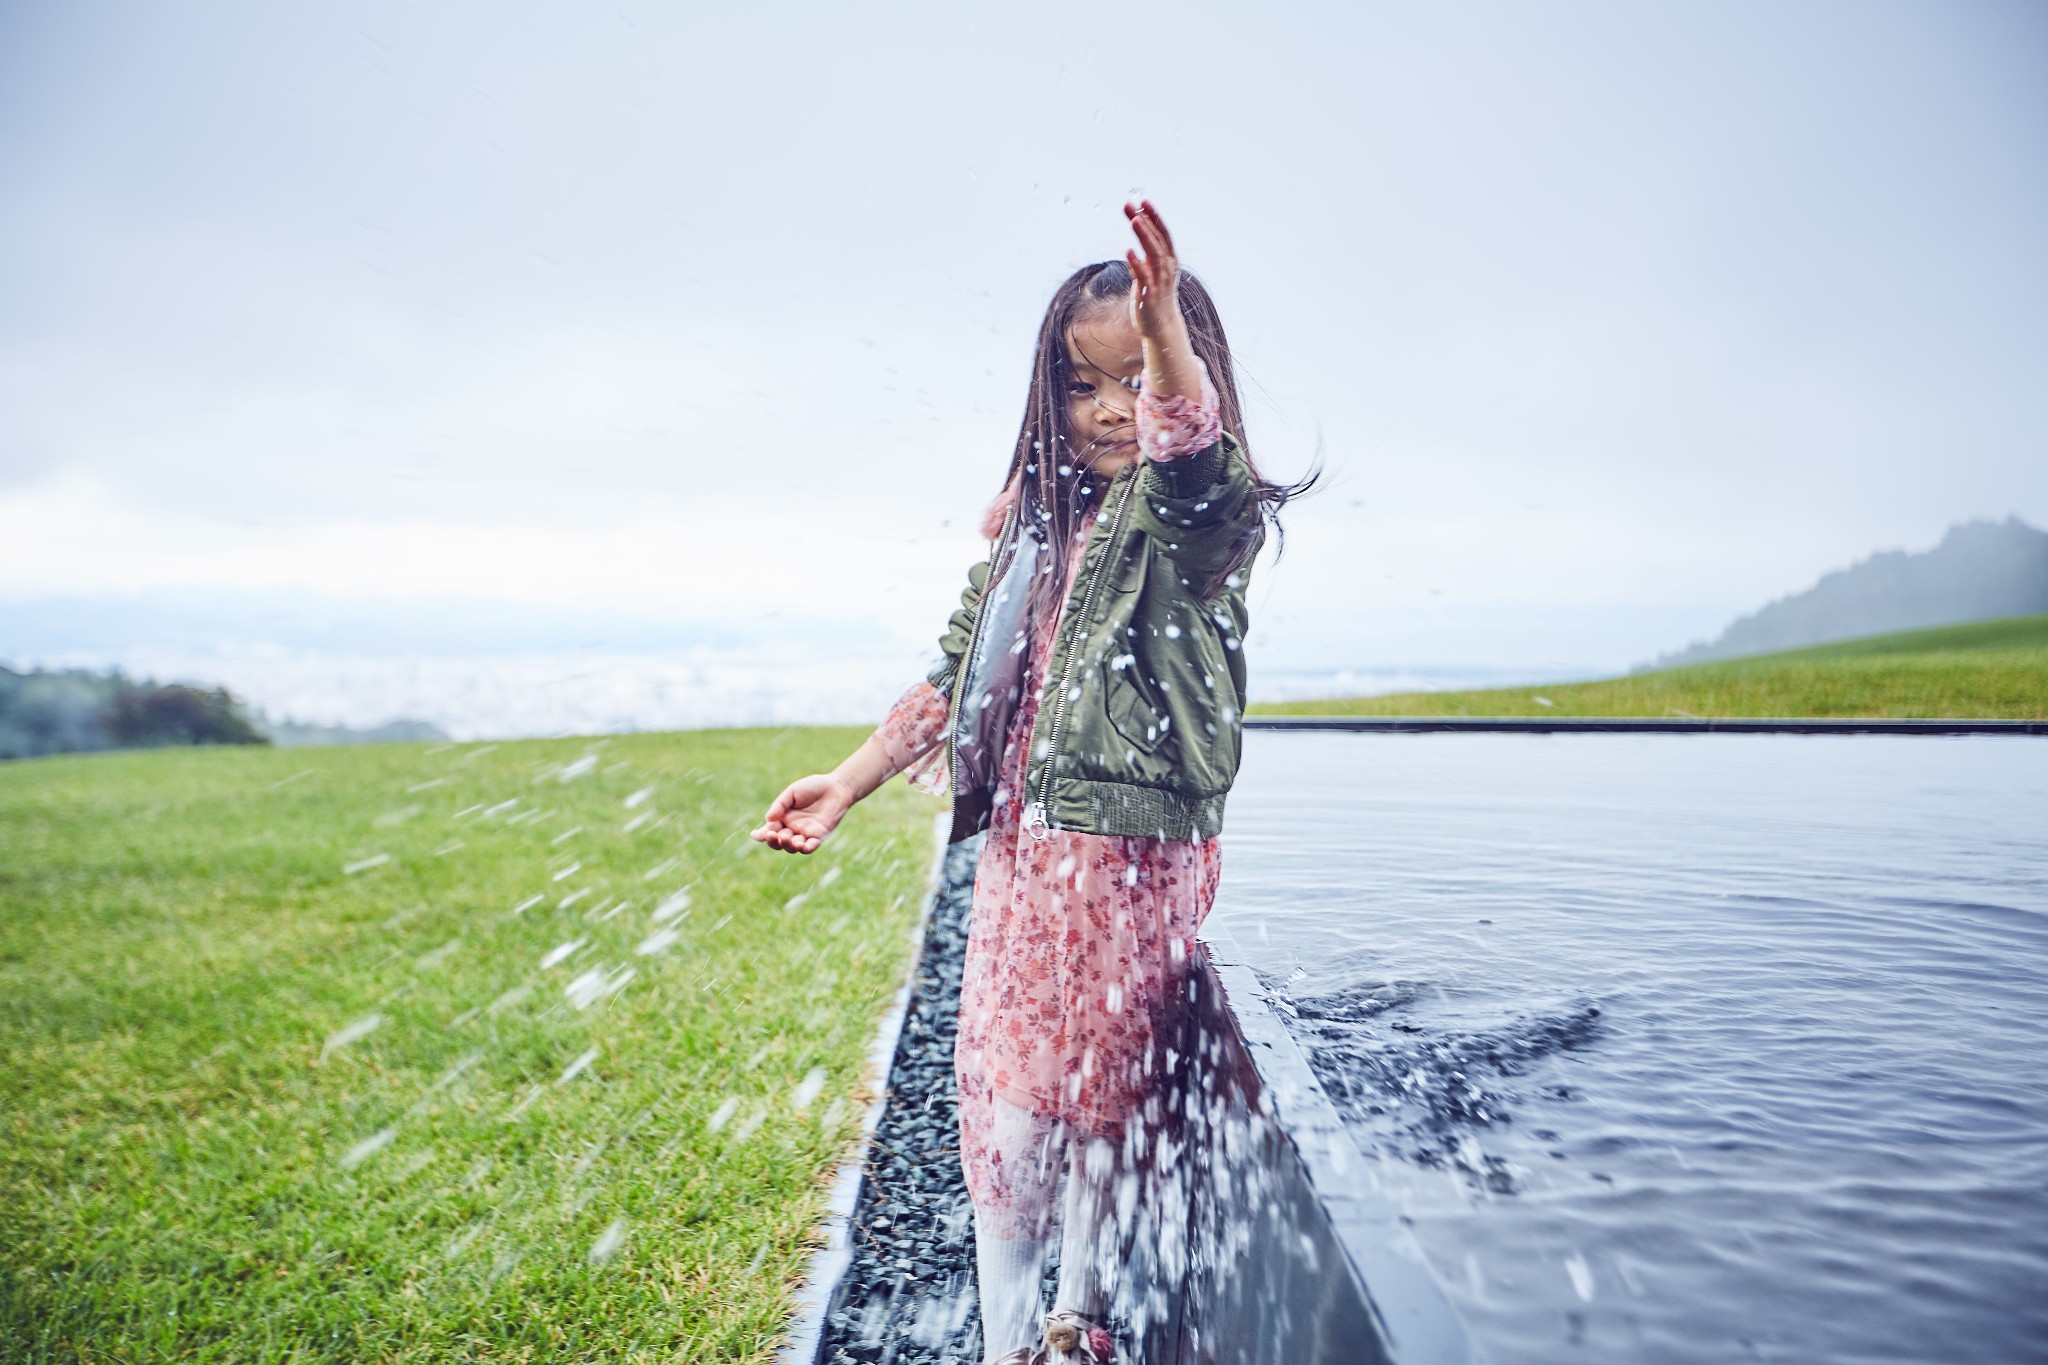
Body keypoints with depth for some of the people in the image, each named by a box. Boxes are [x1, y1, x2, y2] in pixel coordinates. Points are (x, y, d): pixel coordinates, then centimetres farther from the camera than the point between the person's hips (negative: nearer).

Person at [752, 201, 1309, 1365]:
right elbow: (956, 676, 11)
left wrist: (1164, 330, -53)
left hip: (1139, 862, -5)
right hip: (1025, 854, 5)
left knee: (1108, 1098, 10)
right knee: (1006, 1094, 10)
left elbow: (1196, 447, -34)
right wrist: (850, 782, 8)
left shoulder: (1193, 515, -8)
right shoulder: (1035, 526, 9)